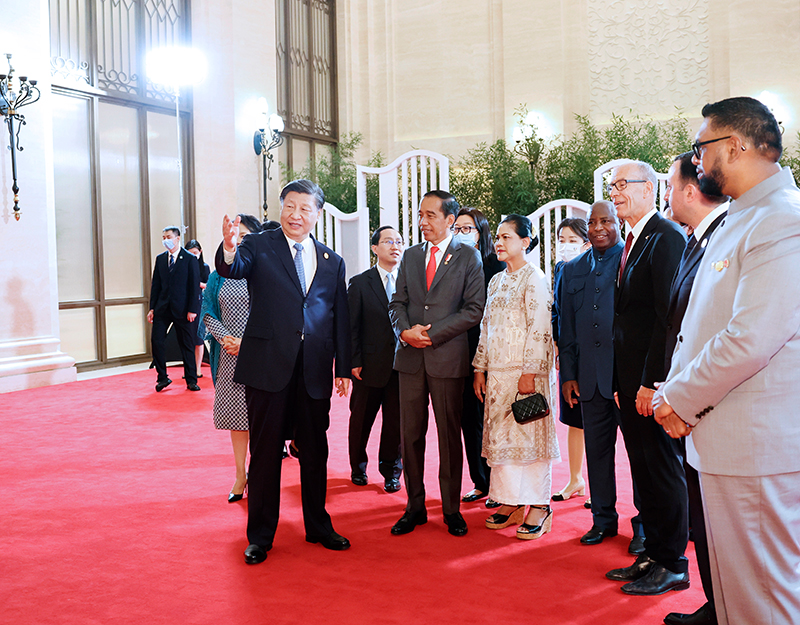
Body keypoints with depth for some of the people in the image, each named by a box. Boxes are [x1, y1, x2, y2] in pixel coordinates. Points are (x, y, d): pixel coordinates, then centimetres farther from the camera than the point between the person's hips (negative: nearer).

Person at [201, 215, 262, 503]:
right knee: (236, 414, 9)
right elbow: (208, 313, 8)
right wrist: (225, 337, -9)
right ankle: (240, 474, 19)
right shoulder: (219, 276, 9)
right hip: (229, 355, 4)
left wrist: (247, 342, -15)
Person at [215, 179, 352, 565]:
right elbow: (232, 270, -20)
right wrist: (229, 249, -43)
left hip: (314, 371, 3)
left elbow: (340, 319, 11)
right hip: (269, 367, -3)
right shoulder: (259, 247, 1)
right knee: (265, 452, 6)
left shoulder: (332, 262, 11)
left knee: (315, 452, 14)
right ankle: (260, 536, 19)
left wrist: (343, 368, 7)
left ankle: (318, 526, 30)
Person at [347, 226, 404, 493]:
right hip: (370, 364, -1)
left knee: (396, 420, 7)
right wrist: (354, 361, -6)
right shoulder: (359, 283, 1)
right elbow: (351, 327, 0)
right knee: (361, 419, 11)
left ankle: (391, 471, 24)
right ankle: (358, 467, 32)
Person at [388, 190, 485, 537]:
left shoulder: (468, 257, 0)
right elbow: (398, 303, 12)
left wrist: (431, 334, -12)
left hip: (448, 356, -3)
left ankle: (451, 509, 17)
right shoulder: (410, 256, 14)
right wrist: (405, 331, -9)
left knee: (450, 436, 4)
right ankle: (415, 507, 18)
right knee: (410, 434, 6)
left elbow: (473, 309, -6)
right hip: (410, 356, 4)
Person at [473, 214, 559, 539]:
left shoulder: (534, 279, -6)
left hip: (525, 371, -7)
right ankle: (511, 503, 18)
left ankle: (539, 507, 6)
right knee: (500, 435, 8)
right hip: (497, 372, 7)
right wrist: (480, 368, 12)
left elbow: (539, 329, -13)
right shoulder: (497, 281, 16)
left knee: (530, 434, -4)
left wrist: (529, 373, -19)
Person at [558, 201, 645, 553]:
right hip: (590, 376, 5)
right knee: (596, 449, 10)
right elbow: (567, 328, 15)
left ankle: (643, 524, 16)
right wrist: (568, 374, 9)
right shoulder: (573, 270, 15)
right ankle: (604, 519, 23)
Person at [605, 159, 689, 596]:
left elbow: (668, 316, -19)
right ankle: (652, 554, 25)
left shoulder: (666, 236, -12)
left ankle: (673, 564, 14)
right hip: (631, 379, 9)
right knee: (642, 469, 14)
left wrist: (651, 382, -20)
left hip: (653, 380, -9)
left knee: (664, 469, 1)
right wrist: (623, 381, 14)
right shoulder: (632, 243, 17)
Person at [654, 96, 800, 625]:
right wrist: (675, 391, 5)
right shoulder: (738, 221, 17)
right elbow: (700, 326, 19)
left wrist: (680, 399, -12)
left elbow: (752, 338, -24)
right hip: (726, 440, 10)